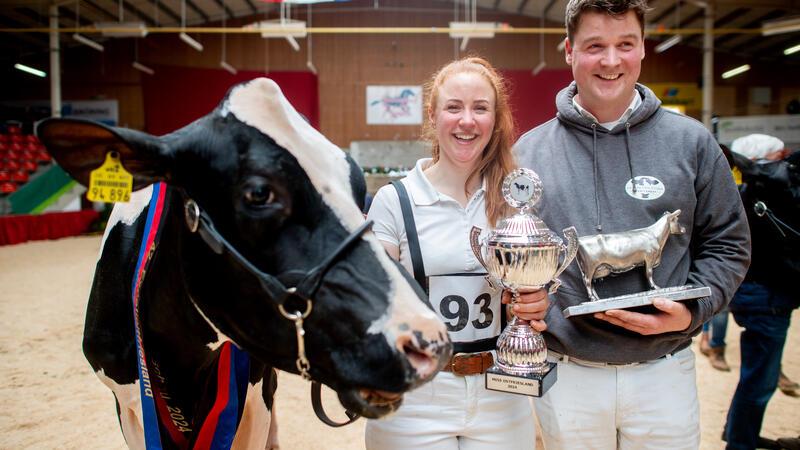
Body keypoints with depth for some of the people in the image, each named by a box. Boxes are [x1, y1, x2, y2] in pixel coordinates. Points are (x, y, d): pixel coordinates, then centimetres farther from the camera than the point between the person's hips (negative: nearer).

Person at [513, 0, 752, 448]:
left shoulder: (691, 142, 0)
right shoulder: (529, 151, 1)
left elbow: (727, 245, 5)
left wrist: (691, 310, -10)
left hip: (665, 372, 0)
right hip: (566, 374, 0)